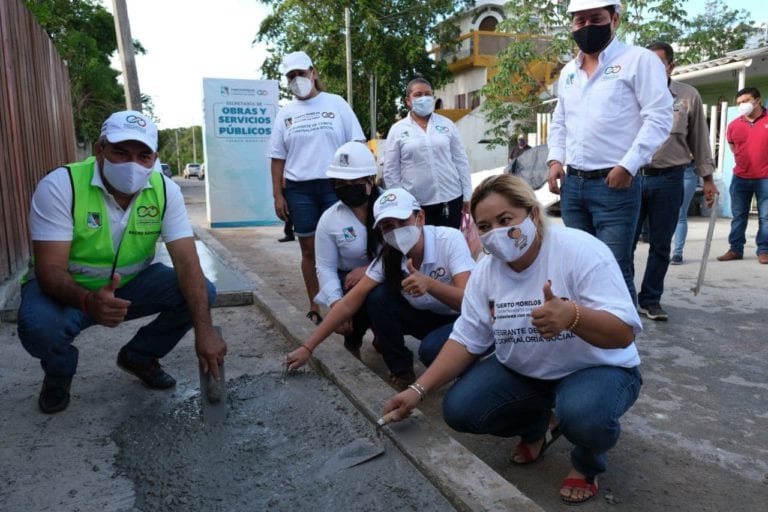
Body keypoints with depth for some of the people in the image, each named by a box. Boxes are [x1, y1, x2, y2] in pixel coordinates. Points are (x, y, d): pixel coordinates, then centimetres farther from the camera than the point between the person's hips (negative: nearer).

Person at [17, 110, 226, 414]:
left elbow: (187, 262, -22)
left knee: (200, 292, -18)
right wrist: (88, 301, -51)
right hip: (68, 288, -2)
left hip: (131, 284, 3)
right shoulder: (60, 186, -24)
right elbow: (49, 268, -27)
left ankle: (139, 356, 10)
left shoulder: (166, 190, -16)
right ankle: (59, 373, 6)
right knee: (38, 326, -34)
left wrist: (204, 330, -34)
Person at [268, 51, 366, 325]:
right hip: (299, 189, 2)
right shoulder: (285, 113, 11)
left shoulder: (336, 103, 5)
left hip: (336, 185, -2)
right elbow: (277, 157, 10)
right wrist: (277, 195, 3)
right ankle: (315, 305, 16)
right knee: (309, 249, 6)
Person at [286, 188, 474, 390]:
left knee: (431, 350, -34)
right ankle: (401, 371, -2)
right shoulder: (388, 257, -14)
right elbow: (350, 302, -16)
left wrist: (429, 284, -51)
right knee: (377, 297, -19)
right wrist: (308, 347, -19)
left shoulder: (449, 239, -26)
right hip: (429, 316, 4)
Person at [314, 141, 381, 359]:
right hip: (349, 281, 0)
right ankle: (353, 340, 5)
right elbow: (326, 267, -7)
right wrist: (336, 303, -24)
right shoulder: (329, 219, -6)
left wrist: (371, 269, -29)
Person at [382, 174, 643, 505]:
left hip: (597, 368, -5)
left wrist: (572, 316, -50)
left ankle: (587, 462, 3)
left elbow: (624, 333, -28)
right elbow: (466, 340, -4)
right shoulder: (485, 272, -7)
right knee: (459, 409, -11)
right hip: (523, 371, 5)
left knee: (583, 416, -36)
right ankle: (538, 426, 19)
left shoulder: (581, 251, -24)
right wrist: (418, 389, -15)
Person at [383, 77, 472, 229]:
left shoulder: (447, 124, 6)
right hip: (415, 203, -1)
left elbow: (461, 161, 8)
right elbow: (390, 171, 2)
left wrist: (467, 195, 5)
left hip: (451, 198, 2)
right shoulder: (397, 130, 1)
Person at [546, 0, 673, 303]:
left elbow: (659, 118, -9)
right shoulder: (568, 71, 17)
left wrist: (628, 166, -16)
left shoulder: (639, 60, -2)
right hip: (572, 184, 6)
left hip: (615, 184, -6)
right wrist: (555, 159, 8)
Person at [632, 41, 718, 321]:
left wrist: (707, 177, 9)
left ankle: (650, 300, 19)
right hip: (633, 177, 0)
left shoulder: (689, 96, 5)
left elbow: (699, 139, 10)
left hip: (668, 181, 1)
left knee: (660, 246, 7)